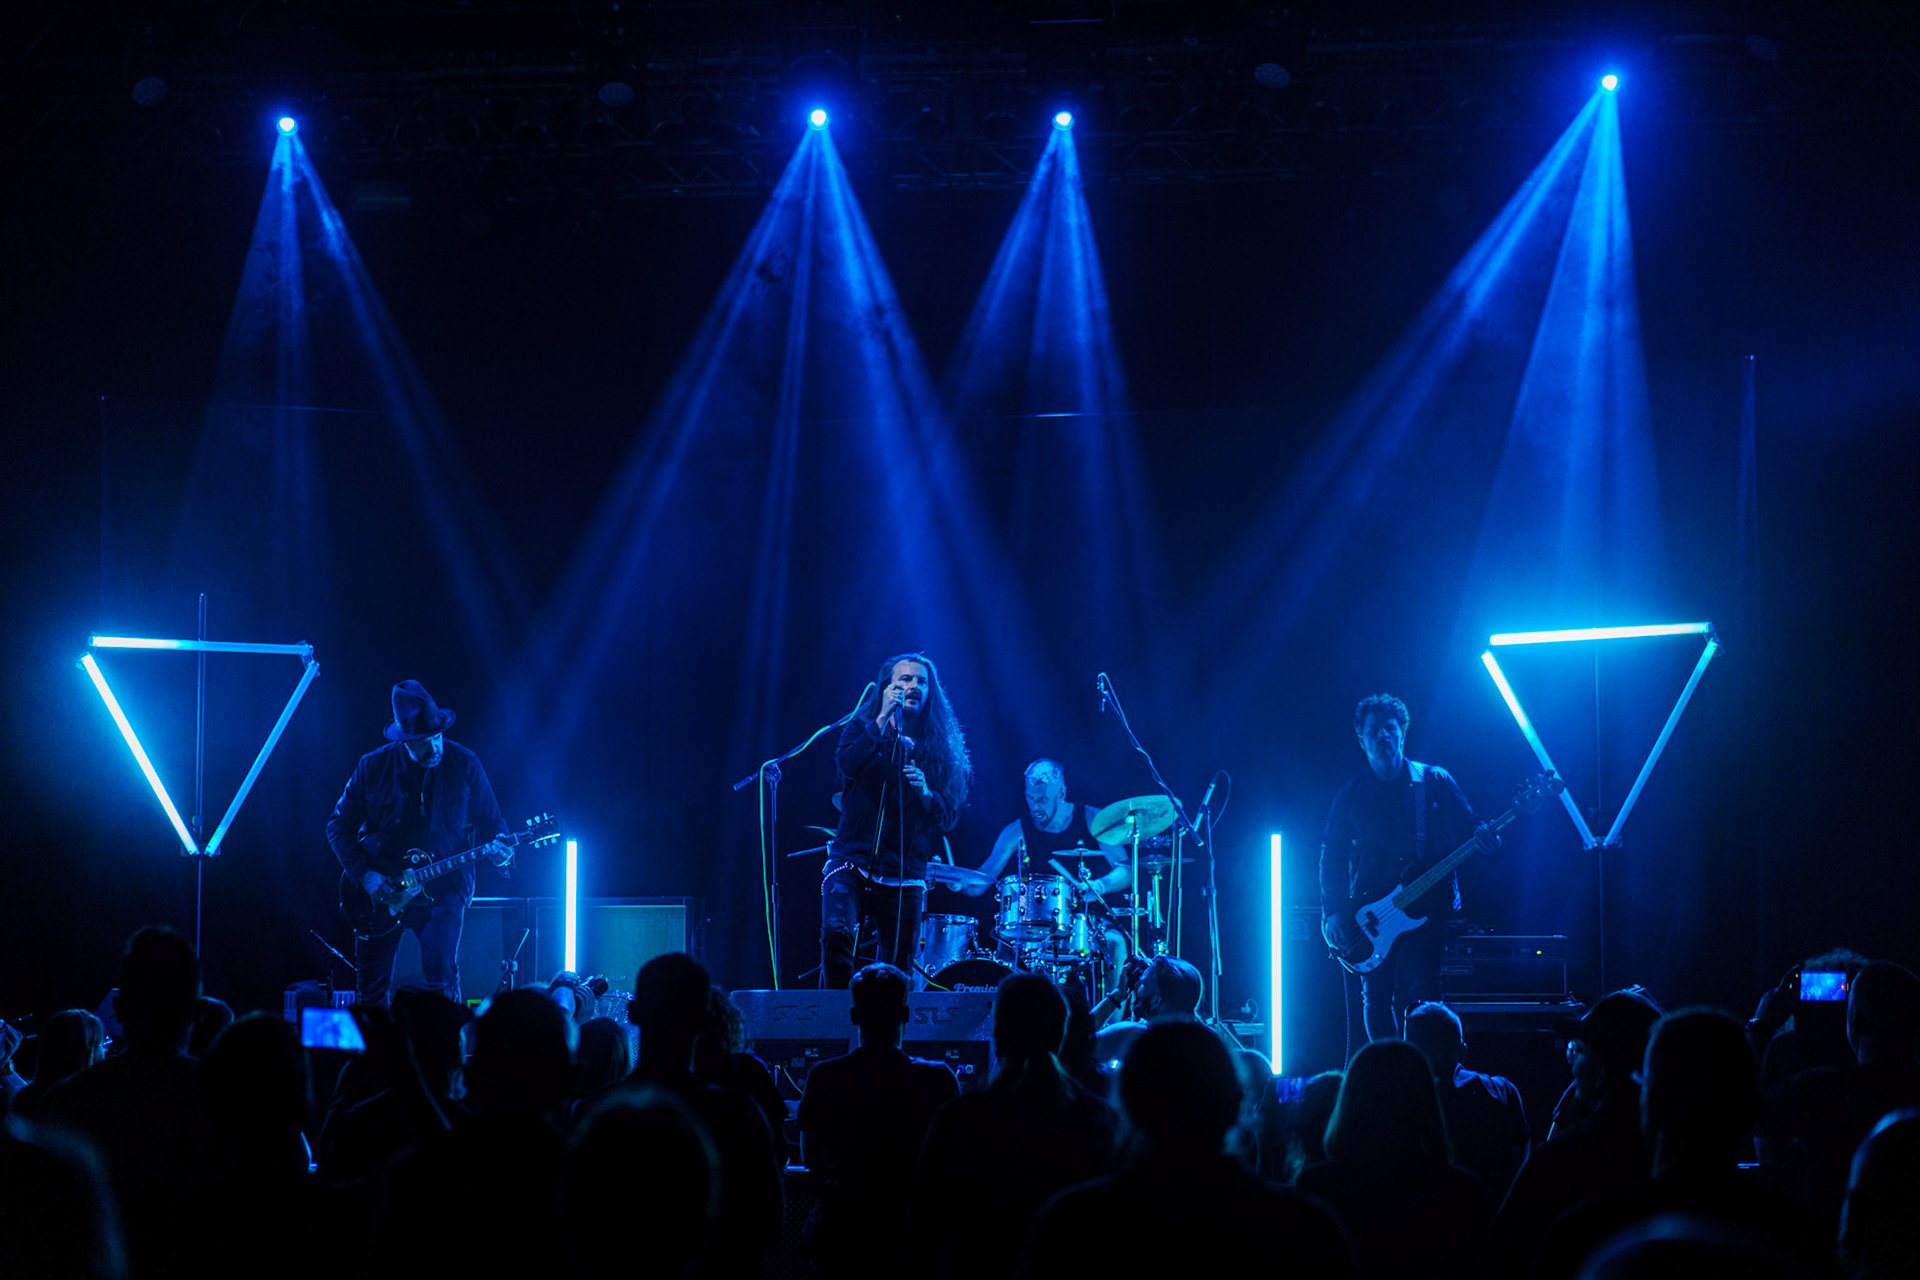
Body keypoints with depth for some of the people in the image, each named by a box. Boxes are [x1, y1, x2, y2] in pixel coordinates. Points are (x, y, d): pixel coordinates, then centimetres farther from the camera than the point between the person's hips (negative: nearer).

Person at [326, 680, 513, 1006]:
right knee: (371, 986, 4)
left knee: (441, 969, -19)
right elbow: (339, 826, 5)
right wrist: (364, 875, -7)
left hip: (443, 885, -1)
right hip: (379, 889, 1)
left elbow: (489, 821, 9)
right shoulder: (373, 767, -2)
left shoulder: (463, 765, -1)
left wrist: (496, 845, -14)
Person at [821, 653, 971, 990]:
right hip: (852, 862, -2)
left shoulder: (940, 748, 11)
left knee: (897, 970, 1)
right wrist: (883, 719, -14)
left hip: (904, 878, 2)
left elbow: (948, 819, 8)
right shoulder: (863, 728, 8)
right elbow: (848, 764, -14)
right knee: (836, 931, -27)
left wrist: (926, 793, -11)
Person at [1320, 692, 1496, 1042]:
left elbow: (1467, 829, 7)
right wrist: (1333, 913, -3)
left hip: (1426, 910, -2)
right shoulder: (1351, 796, 8)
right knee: (1376, 1003, 4)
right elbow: (1332, 857, 8)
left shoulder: (1435, 782, 6)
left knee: (1421, 999, -14)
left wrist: (1484, 840, -18)